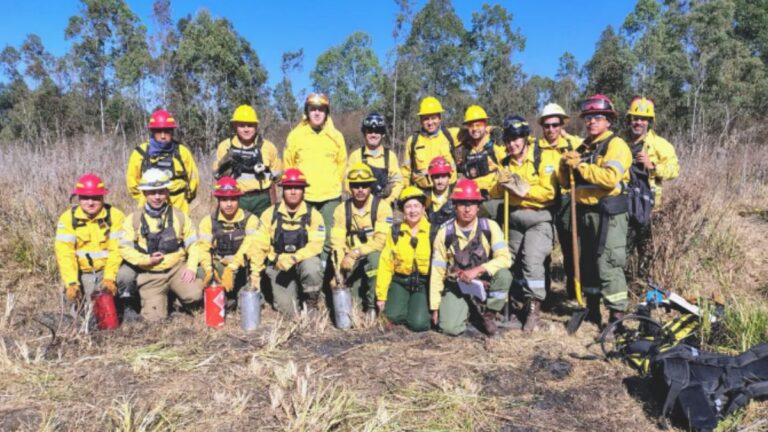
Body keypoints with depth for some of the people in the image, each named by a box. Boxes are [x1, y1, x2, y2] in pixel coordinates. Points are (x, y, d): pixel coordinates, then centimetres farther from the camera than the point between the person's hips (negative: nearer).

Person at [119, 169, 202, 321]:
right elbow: (125, 248, -1)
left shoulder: (179, 216, 4)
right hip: (150, 275, 0)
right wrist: (147, 260, -15)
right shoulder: (134, 219, 1)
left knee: (195, 294, -26)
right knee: (155, 317, -12)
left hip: (177, 268, 1)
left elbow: (193, 244, 4)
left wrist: (191, 267, -9)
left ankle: (175, 293, 10)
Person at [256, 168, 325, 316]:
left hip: (304, 260, -1)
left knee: (312, 269, -37)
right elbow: (261, 245, -1)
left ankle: (311, 304, -5)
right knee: (287, 310, -14)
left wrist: (294, 258, -27)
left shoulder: (313, 215, -4)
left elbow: (316, 245, -15)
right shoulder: (270, 214, 0)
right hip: (279, 265, 1)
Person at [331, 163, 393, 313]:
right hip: (353, 260, 3)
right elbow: (337, 241, -5)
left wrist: (356, 252, -28)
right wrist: (341, 261, -21)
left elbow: (381, 240, -19)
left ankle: (372, 306, -20)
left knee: (374, 258, -36)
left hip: (375, 255, -2)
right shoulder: (342, 209, -1)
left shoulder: (381, 206, -11)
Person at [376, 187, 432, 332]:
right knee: (394, 317, -17)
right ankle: (406, 305, 18)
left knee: (419, 324, -17)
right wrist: (381, 296, 0)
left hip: (424, 284, -2)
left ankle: (424, 307, 18)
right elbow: (385, 265, 2)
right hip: (400, 283, 2)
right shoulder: (395, 232, 1)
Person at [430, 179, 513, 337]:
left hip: (486, 283, 1)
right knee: (450, 328, -21)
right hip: (456, 287, 0)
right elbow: (437, 272, -5)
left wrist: (478, 270, -31)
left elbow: (505, 258, -18)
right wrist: (435, 307, -4)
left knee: (504, 275, -31)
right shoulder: (445, 233, -10)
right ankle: (467, 309, 16)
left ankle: (489, 315, -3)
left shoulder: (490, 227, -11)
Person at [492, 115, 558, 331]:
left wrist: (523, 188, -24)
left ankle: (534, 308, -8)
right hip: (514, 219, 6)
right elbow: (495, 193, 5)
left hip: (539, 218, -6)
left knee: (532, 259, -19)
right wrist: (501, 185, -15)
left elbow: (549, 192, -19)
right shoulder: (506, 162, 8)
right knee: (516, 261, 11)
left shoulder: (545, 157, -11)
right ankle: (525, 301, 28)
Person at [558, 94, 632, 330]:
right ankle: (592, 310, 25)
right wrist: (565, 165, -3)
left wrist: (580, 166, -16)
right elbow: (566, 182, 17)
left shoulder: (616, 145, -6)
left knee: (608, 264, -10)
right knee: (587, 262, 13)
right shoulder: (583, 148, 18)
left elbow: (610, 177, -24)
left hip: (608, 212, -8)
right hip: (585, 212, 8)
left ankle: (617, 315, -4)